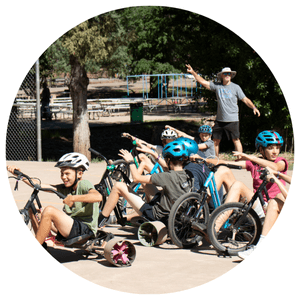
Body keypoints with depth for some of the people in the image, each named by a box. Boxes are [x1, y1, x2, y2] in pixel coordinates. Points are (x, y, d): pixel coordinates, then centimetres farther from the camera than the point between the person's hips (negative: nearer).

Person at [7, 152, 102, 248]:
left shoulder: (84, 184, -9)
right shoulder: (65, 188, 12)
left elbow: (98, 197, -32)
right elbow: (39, 185, 8)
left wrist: (73, 198, -36)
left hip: (85, 230, -9)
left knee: (49, 210, -26)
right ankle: (41, 243, 7)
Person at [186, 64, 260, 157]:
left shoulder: (235, 87, 2)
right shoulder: (217, 86, 6)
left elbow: (245, 99, 1)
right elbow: (203, 82, 7)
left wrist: (254, 107, -13)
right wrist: (193, 72, 0)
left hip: (232, 120, -3)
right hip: (219, 120, 3)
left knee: (236, 140, -4)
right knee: (216, 140, 9)